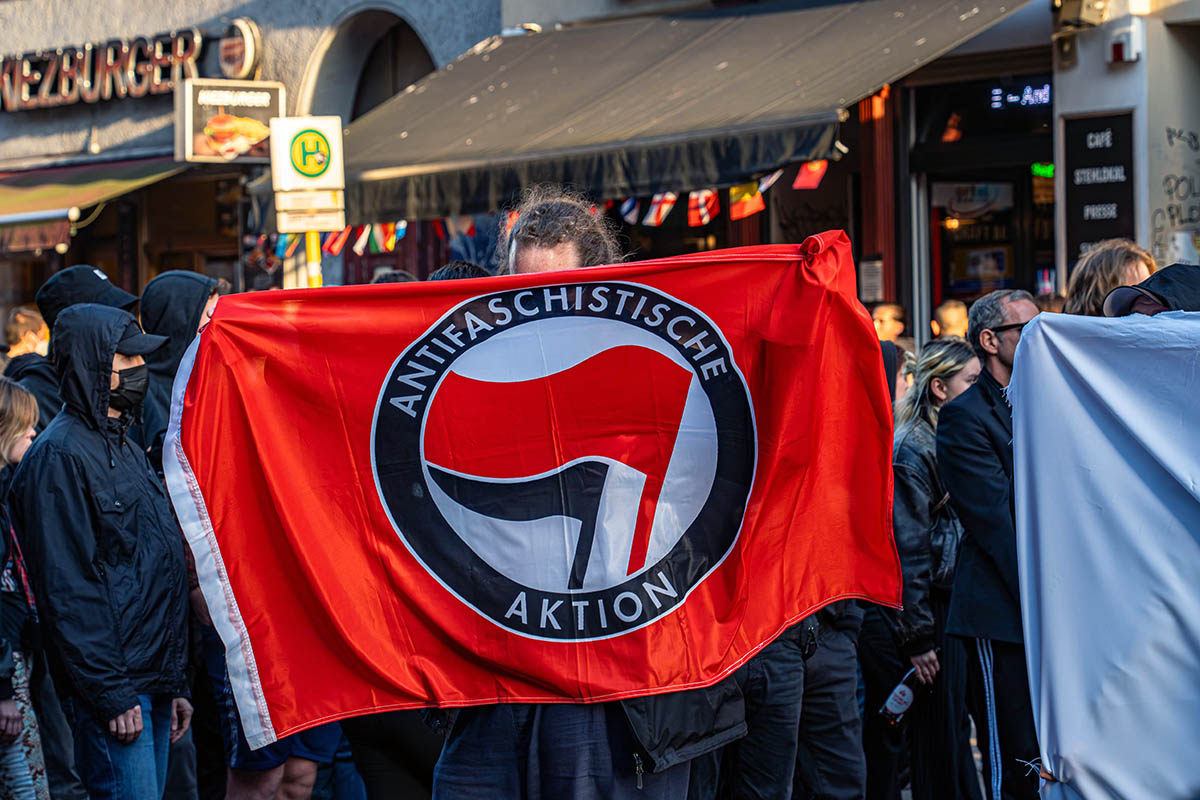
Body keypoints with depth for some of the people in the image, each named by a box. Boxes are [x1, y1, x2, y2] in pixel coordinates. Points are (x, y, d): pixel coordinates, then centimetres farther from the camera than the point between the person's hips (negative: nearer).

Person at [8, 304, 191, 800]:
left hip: (153, 681, 9)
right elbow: (67, 587, -17)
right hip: (112, 690, -9)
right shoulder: (60, 455, -12)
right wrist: (111, 696, -19)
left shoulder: (126, 448, 18)